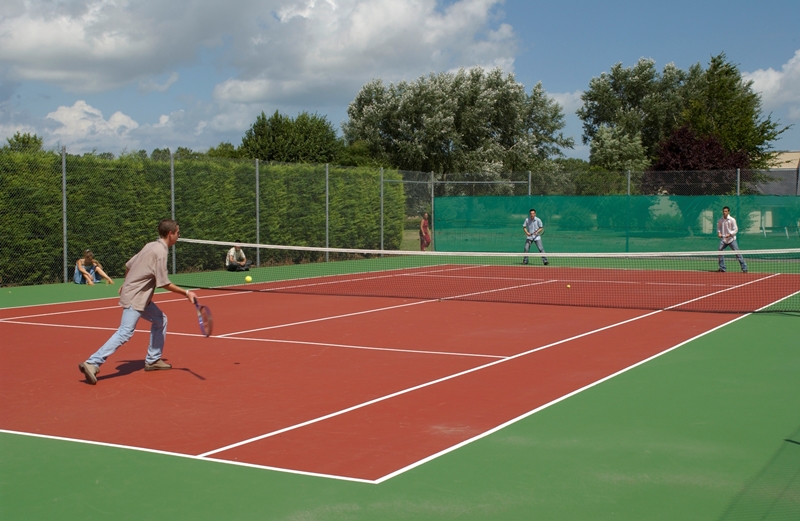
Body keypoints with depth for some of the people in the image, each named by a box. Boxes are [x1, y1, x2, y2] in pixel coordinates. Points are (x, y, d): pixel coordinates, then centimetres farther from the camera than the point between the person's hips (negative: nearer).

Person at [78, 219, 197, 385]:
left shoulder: (150, 246, 11)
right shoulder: (160, 252, -17)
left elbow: (128, 265, 19)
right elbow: (164, 283, -20)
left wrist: (126, 284, 32)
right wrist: (186, 293, -16)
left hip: (141, 298, 10)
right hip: (134, 298, -10)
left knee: (160, 320, 17)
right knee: (125, 332, -17)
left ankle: (153, 360, 22)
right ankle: (92, 364, -21)